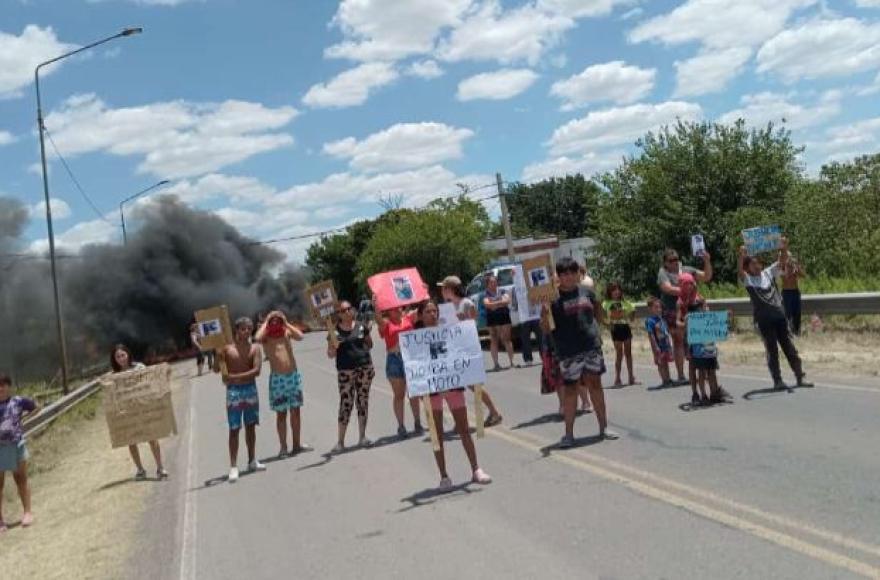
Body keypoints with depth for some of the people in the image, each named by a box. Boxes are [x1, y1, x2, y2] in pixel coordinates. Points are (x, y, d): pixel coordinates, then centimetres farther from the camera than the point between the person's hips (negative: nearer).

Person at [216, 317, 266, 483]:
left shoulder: (255, 348, 0)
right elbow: (216, 369, -5)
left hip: (250, 389, 2)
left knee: (251, 426, 12)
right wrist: (218, 353, -21)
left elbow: (256, 370, -13)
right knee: (234, 429, -3)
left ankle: (252, 461, 24)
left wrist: (234, 377, -21)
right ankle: (233, 466, -3)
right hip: (233, 391, -2)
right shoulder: (227, 348, -2)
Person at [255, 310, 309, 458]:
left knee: (295, 411, 10)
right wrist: (265, 323, -12)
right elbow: (257, 338, -26)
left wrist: (287, 323, -4)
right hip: (277, 378, -4)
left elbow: (300, 336, -12)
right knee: (281, 413, 1)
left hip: (294, 375, 4)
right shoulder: (266, 336, -3)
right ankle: (283, 447, 6)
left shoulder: (287, 332, 7)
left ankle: (296, 444, 20)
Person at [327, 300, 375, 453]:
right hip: (345, 370, -3)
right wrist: (333, 347, -20)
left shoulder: (361, 326, 5)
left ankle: (362, 437, 18)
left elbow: (369, 344, 17)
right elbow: (330, 354, 1)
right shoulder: (335, 331, -1)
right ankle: (340, 442, 0)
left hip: (364, 367, 3)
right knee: (346, 404, -5)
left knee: (363, 402, 8)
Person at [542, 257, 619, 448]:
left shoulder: (586, 292, 8)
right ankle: (569, 433, 12)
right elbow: (547, 328, -8)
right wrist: (545, 313, -23)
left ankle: (603, 427, 22)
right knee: (570, 389, 2)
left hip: (592, 346, 4)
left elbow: (599, 316, 23)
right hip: (569, 352, -4)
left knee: (595, 385, 10)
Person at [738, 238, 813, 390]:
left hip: (779, 315, 4)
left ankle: (800, 377, 11)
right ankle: (777, 380, 5)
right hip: (764, 319, -4)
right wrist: (741, 256, -38)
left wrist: (784, 248, -14)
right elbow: (740, 271, -22)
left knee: (789, 347, 6)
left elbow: (782, 261, 3)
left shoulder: (768, 273, 8)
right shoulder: (747, 280, -3)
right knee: (772, 350, 0)